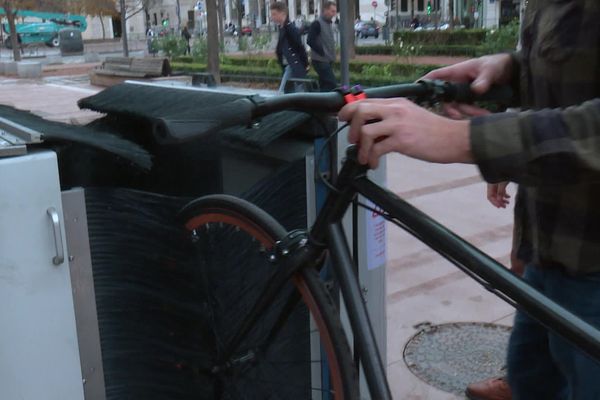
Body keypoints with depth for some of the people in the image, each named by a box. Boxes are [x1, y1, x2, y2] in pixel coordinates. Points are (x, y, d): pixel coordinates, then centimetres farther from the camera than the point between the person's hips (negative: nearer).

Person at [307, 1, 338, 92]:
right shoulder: (317, 23, -11)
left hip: (327, 60, 9)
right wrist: (322, 52, -16)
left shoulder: (328, 23, 16)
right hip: (320, 60, -9)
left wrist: (332, 55, 10)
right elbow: (310, 41, -19)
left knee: (324, 85, 10)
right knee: (332, 85, -15)